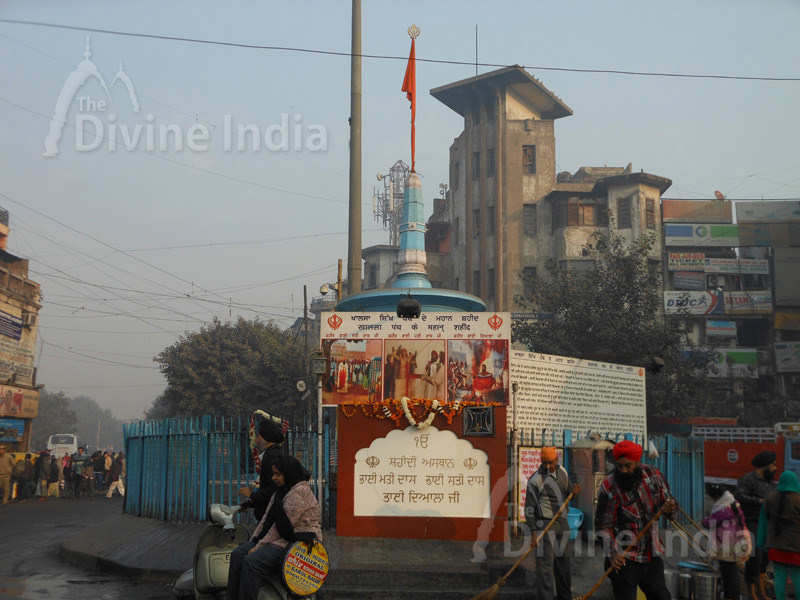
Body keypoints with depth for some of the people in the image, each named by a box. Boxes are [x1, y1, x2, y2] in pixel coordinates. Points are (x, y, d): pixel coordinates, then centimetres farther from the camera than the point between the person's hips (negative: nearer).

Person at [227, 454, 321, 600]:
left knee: (252, 561, -26)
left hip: (299, 542, -10)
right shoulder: (281, 491, 17)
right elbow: (267, 518, 17)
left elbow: (283, 524, -18)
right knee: (237, 555, -4)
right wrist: (253, 541, 6)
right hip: (281, 538, 10)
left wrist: (259, 546, -15)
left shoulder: (300, 491, -16)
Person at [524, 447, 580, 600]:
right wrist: (533, 531, -15)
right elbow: (529, 507, -11)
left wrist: (573, 490, -2)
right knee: (545, 564, -8)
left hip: (563, 524, 6)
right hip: (545, 524, -6)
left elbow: (568, 488, 24)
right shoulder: (536, 480, -13)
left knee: (563, 563, 14)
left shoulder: (562, 471, 7)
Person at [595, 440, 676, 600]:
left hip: (652, 555, 5)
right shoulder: (609, 487, -15)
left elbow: (666, 499, 11)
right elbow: (603, 525, -13)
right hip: (624, 558, -5)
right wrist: (612, 553, -24)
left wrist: (668, 507, -13)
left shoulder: (653, 475, -2)